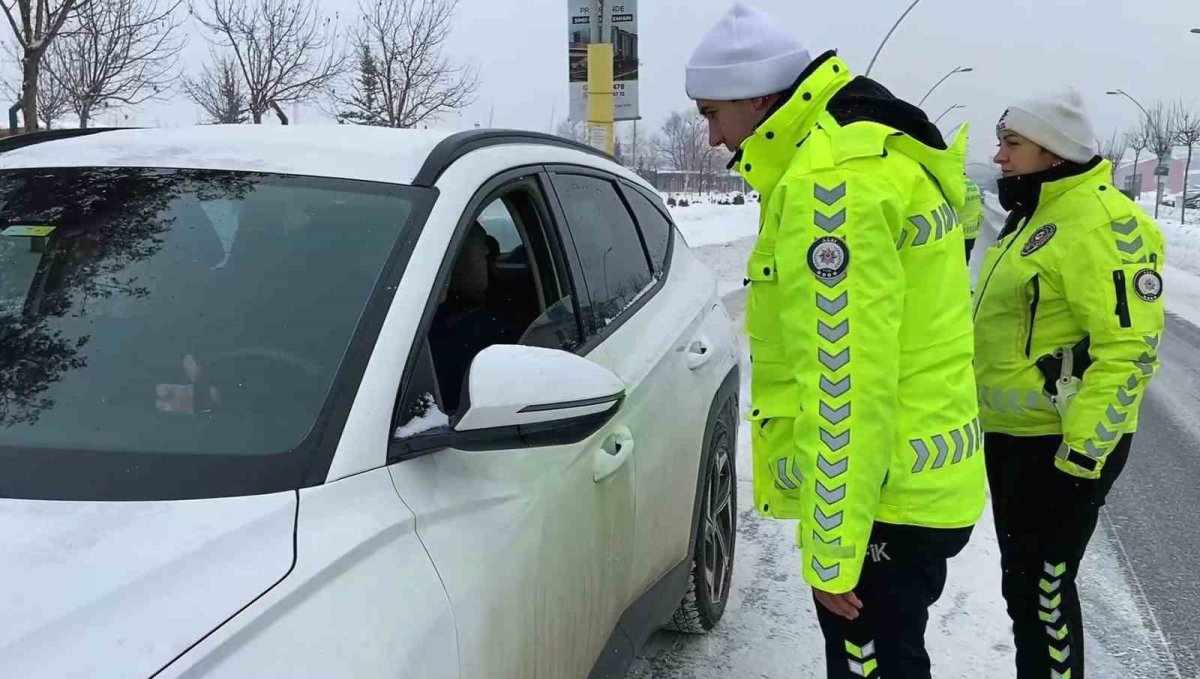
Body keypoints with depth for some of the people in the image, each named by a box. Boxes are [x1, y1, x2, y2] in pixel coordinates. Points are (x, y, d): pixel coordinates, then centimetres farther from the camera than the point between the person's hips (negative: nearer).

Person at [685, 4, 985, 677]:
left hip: (883, 496, -10)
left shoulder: (830, 179, -21)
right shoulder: (881, 150, 12)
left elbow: (845, 385, -24)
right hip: (920, 480, 10)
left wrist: (832, 550, -19)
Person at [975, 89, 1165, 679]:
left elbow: (1128, 349, -23)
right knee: (1021, 579, 20)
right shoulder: (1032, 216, 12)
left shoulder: (1100, 221, -19)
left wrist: (1080, 455, -23)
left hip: (1062, 447, -10)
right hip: (1011, 436, 10)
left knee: (1041, 589, 1)